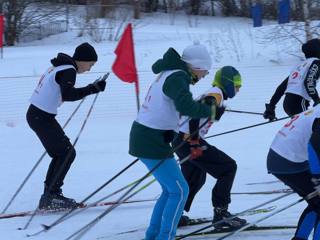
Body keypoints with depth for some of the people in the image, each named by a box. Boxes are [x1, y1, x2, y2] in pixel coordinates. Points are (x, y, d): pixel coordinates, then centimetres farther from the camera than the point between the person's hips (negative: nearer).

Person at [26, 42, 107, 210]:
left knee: (61, 153, 17)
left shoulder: (59, 66, 15)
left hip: (35, 113, 10)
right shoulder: (68, 71, -15)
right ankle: (50, 196, -9)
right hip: (42, 117, -10)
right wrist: (93, 89, -27)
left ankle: (50, 195, 19)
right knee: (67, 153, -6)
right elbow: (67, 95, -29)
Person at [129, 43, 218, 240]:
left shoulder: (169, 73, 14)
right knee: (179, 191, -2)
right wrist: (207, 110, -16)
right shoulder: (178, 78, -17)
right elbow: (185, 105, -33)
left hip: (142, 137, 10)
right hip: (152, 142, -10)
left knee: (171, 189, 19)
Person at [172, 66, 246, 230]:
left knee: (195, 179, 27)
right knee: (228, 167, -7)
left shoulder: (213, 94, 21)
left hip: (181, 139, 10)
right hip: (189, 140, -10)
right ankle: (220, 213, -8)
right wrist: (194, 143, -26)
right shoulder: (216, 93, -9)